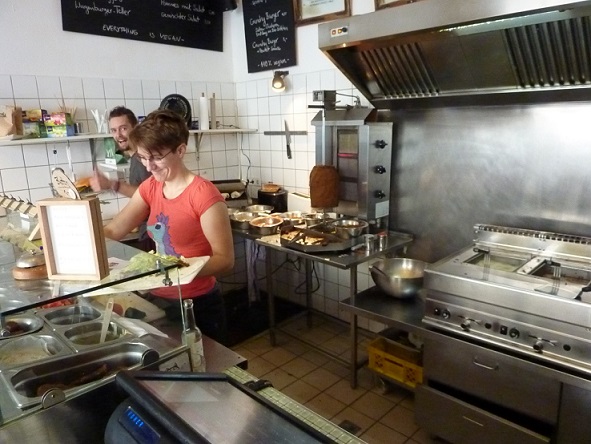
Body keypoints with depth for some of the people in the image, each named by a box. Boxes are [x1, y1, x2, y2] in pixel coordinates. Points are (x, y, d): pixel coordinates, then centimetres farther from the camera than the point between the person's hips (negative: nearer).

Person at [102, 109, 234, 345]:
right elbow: (113, 230, -3)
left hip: (198, 305, -7)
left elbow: (225, 259, -21)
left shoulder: (204, 194, -21)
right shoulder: (150, 188, 3)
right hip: (160, 301, 7)